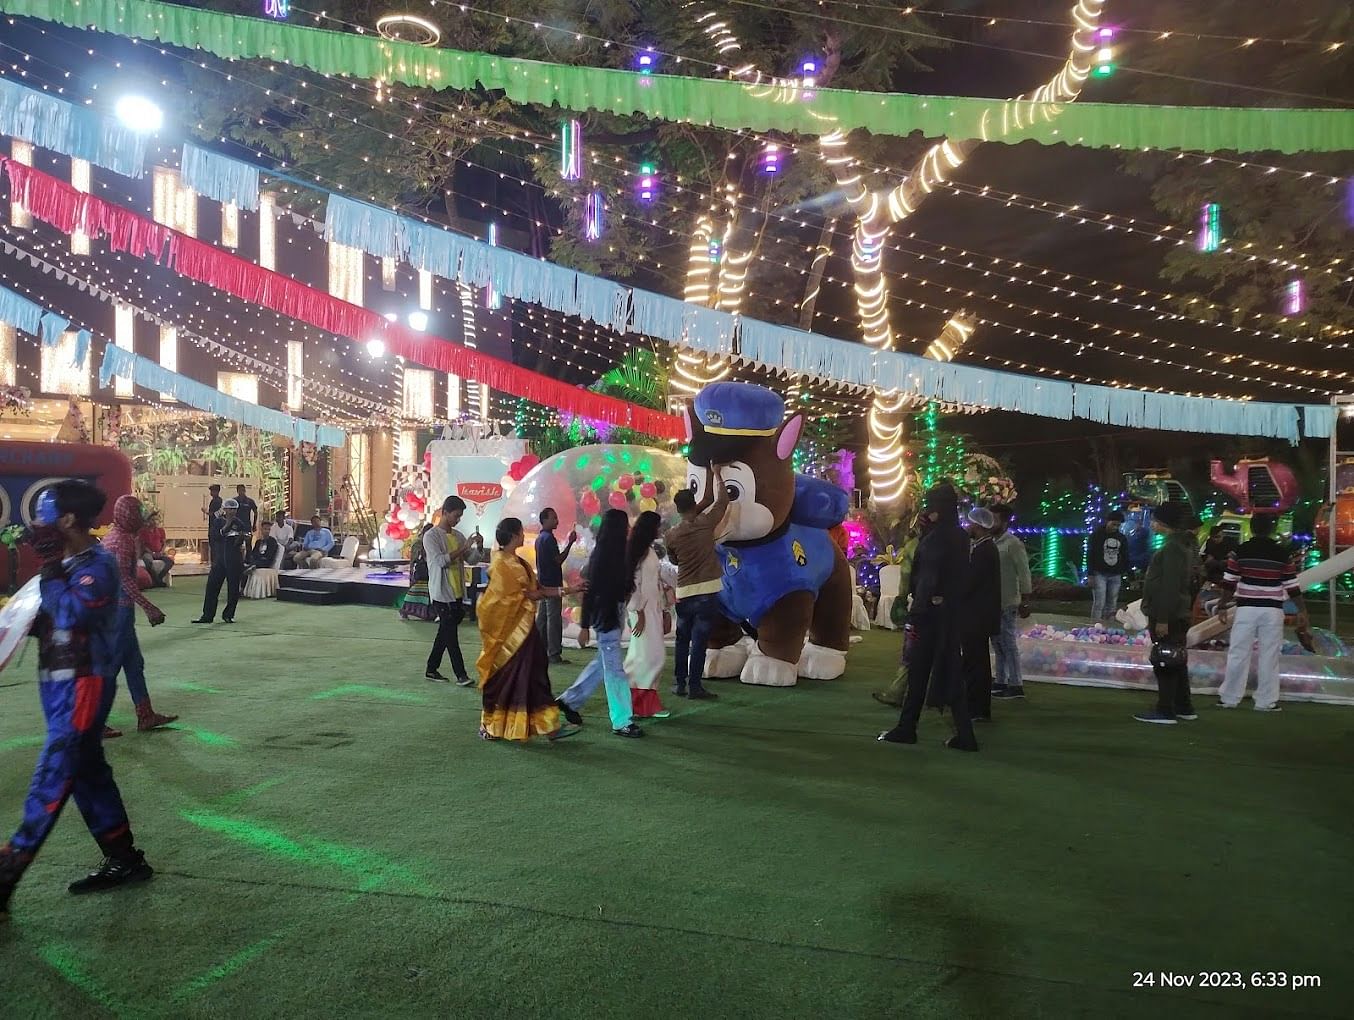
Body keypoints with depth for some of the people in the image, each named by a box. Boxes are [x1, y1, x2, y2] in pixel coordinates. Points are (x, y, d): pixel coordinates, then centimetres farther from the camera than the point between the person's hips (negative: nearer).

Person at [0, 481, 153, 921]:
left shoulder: (98, 564, -14)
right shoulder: (66, 562, 11)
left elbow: (73, 615, -27)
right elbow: (53, 619, 18)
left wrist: (50, 568, -21)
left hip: (82, 687, -10)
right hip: (59, 684, 10)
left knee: (51, 781, -6)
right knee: (88, 773, 14)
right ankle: (124, 860, 23)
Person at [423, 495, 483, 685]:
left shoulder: (458, 536, 11)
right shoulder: (431, 536, -9)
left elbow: (472, 559, 10)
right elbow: (440, 560, -21)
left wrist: (479, 547, -9)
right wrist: (464, 548, -23)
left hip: (457, 593, 7)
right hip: (442, 594, -7)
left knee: (445, 633, 12)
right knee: (451, 635, -6)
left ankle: (431, 670, 23)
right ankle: (460, 675, -4)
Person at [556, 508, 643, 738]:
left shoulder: (617, 554, 7)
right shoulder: (601, 555, -17)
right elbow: (589, 591, -16)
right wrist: (585, 627, -16)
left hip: (615, 614, 9)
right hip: (605, 616, -9)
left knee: (603, 663, 18)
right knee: (615, 669, -2)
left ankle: (569, 700, 30)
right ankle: (621, 722, 5)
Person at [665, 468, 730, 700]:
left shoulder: (672, 534, 1)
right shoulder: (705, 523, -7)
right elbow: (722, 499, 5)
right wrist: (717, 474, 17)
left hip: (683, 593, 3)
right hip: (706, 592, -3)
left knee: (682, 640, 14)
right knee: (699, 641, -2)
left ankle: (680, 683, 18)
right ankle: (695, 686, -1)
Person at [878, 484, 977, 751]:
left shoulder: (936, 537, -17)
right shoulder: (960, 536, 9)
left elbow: (929, 580, -19)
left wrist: (914, 617, -16)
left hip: (930, 612, -8)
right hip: (952, 613, 8)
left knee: (918, 671, 3)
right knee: (950, 670, 10)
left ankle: (906, 729, 14)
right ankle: (964, 734, 9)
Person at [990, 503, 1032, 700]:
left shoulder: (1013, 544, -12)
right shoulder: (993, 543, 11)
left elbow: (1024, 574, -15)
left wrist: (1025, 602, -17)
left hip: (1007, 604, -8)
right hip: (994, 602, 8)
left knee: (1009, 643, -4)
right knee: (997, 642, 12)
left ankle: (1016, 685, 2)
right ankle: (1001, 682, 21)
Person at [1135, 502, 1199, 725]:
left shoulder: (1173, 547, -17)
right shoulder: (1183, 545, 15)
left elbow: (1170, 587, -22)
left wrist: (1163, 619, -22)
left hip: (1167, 616, -10)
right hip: (1177, 614, 10)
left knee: (1165, 662, -6)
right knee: (1176, 662, 16)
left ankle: (1165, 711, -2)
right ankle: (1183, 707, 25)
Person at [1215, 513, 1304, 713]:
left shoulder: (1240, 551, -2)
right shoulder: (1282, 554, 0)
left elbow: (1229, 583, -1)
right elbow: (1292, 586, 1)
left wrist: (1223, 606, 10)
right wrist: (1302, 611, 10)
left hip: (1246, 609, 0)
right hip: (1272, 611, 0)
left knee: (1238, 654, 4)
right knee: (1269, 656, 5)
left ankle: (1229, 698, 9)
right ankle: (1266, 701, 9)